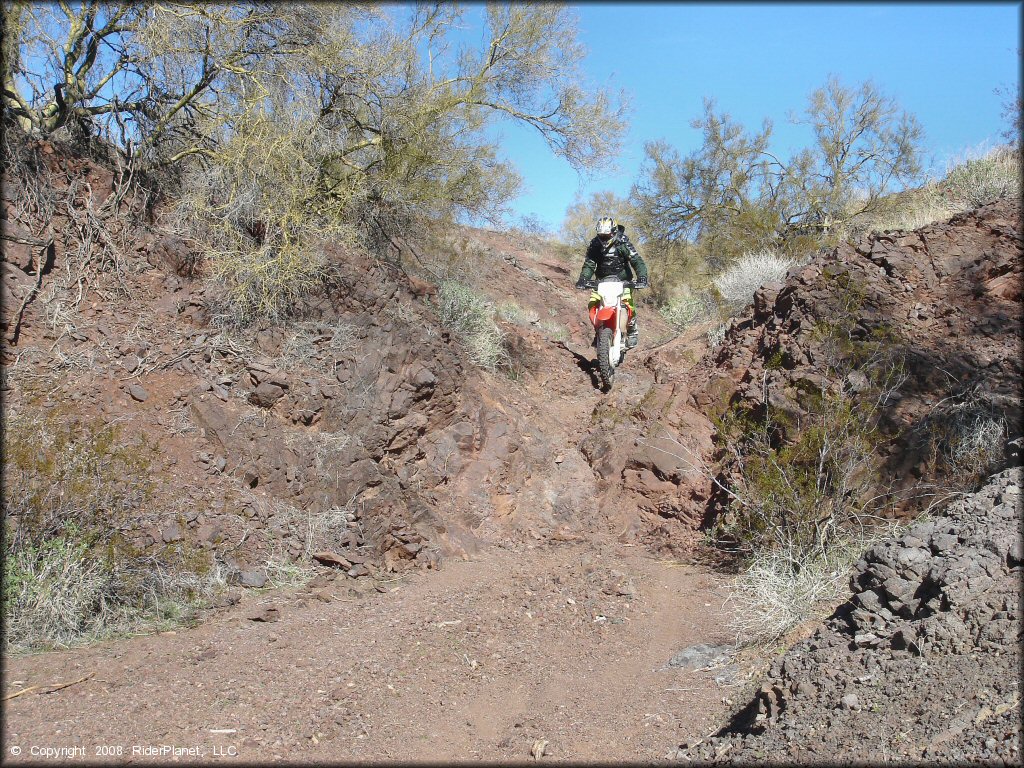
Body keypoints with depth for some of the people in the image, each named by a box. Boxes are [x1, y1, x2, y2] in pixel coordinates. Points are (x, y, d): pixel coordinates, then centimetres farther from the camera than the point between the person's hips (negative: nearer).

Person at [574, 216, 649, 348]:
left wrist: (642, 277, -34)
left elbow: (637, 261, -18)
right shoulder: (594, 245, -5)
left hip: (622, 279, -3)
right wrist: (583, 279, -26)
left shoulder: (622, 243, -14)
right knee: (592, 304, -15)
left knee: (628, 304, -22)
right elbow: (589, 264, -7)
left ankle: (632, 331, 3)